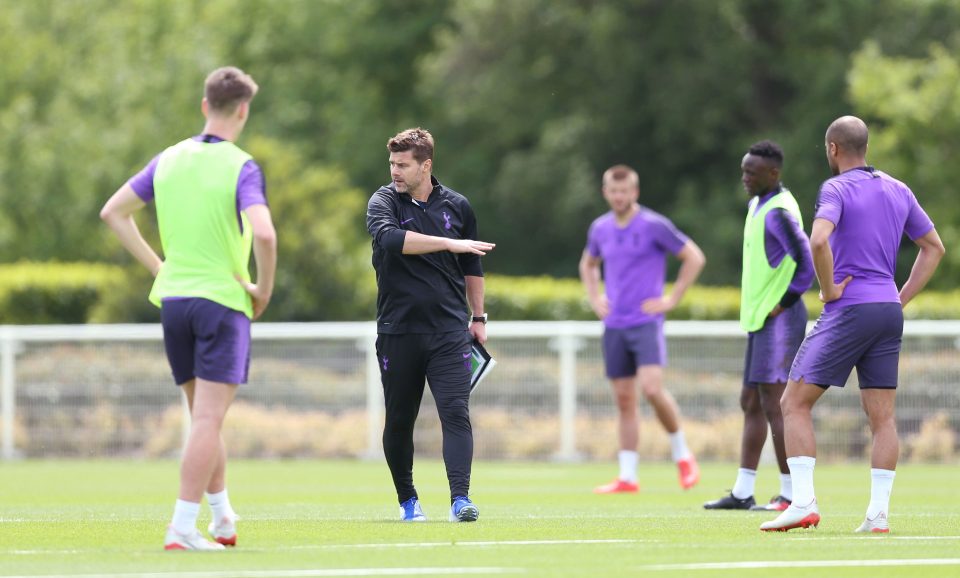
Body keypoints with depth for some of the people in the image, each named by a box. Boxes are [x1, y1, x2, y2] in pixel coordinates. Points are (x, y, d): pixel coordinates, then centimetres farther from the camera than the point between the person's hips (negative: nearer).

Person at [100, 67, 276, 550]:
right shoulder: (240, 167, -11)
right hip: (222, 299, -6)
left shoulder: (169, 160, 7)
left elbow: (113, 212, 13)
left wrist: (158, 266, 14)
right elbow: (264, 234, -25)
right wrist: (263, 290, -9)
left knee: (203, 417, 18)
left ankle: (223, 518, 27)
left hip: (172, 298, 6)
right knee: (208, 420, -6)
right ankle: (183, 528, -12)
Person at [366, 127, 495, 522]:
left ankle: (460, 498, -19)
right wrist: (449, 243, -27)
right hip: (398, 331, 0)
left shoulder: (457, 206, 7)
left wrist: (478, 317, 21)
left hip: (449, 331, 1)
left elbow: (472, 265, 21)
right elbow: (390, 237, -25)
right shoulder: (384, 201, -1)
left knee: (455, 411, -13)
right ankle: (407, 499, 23)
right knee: (399, 420, 6)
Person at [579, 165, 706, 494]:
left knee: (651, 388, -21)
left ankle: (682, 455, -2)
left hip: (646, 322, -5)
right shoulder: (600, 229, 9)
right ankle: (627, 477, 8)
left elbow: (694, 258, -4)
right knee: (624, 401, 5)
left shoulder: (654, 225, -7)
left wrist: (671, 300, -7)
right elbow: (588, 264, 29)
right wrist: (595, 299, 14)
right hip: (614, 326, 5)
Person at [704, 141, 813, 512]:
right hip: (759, 320, 11)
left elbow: (807, 261, -25)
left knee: (774, 405, -9)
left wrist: (784, 303, -16)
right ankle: (742, 493, 17)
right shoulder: (758, 204, 15)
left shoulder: (778, 212, -17)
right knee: (751, 403, 12)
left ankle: (791, 494, -5)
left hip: (777, 323, -11)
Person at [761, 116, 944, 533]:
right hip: (889, 311, 6)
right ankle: (878, 514, 0)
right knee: (883, 417, 5)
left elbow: (818, 240, -27)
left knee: (795, 403, 0)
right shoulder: (898, 191, 13)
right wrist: (901, 298, 16)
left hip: (849, 310, -6)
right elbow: (934, 247, 20)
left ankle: (803, 502, -9)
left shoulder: (837, 189, -8)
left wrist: (829, 289, -13)